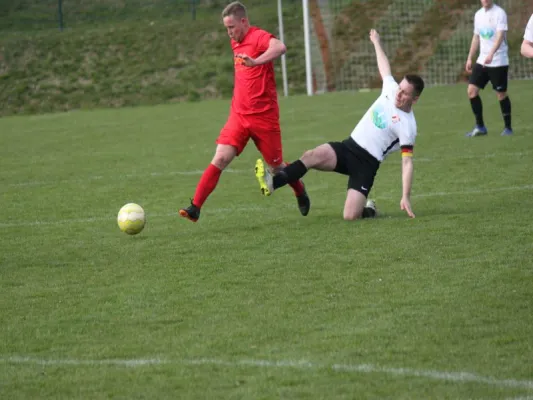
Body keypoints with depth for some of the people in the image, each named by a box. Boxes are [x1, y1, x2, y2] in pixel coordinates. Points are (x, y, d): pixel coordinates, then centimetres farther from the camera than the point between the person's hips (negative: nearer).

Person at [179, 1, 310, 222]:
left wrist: (256, 61, -51)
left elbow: (280, 47, -38)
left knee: (276, 166, 9)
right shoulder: (236, 43, 11)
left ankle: (301, 193, 38)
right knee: (220, 159, -10)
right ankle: (195, 207, -15)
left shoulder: (259, 37, -14)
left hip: (264, 116, -5)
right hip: (239, 115, 5)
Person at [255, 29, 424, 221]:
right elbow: (384, 69, 25)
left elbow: (407, 163, -13)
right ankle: (272, 182, -38)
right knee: (312, 156, -24)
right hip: (348, 147, 6)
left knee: (351, 216, -20)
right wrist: (376, 43, 40)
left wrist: (405, 197, -22)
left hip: (366, 163, -6)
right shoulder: (391, 90, 5)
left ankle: (368, 210, 15)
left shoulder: (407, 125, -11)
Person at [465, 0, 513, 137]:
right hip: (482, 60, 6)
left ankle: (508, 128, 14)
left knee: (501, 94, 0)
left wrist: (491, 54, -36)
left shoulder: (499, 13, -11)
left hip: (498, 61, -6)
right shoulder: (478, 14, 11)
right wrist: (469, 58, 16)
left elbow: (500, 36, -22)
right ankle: (480, 127, 5)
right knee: (472, 90, -3)